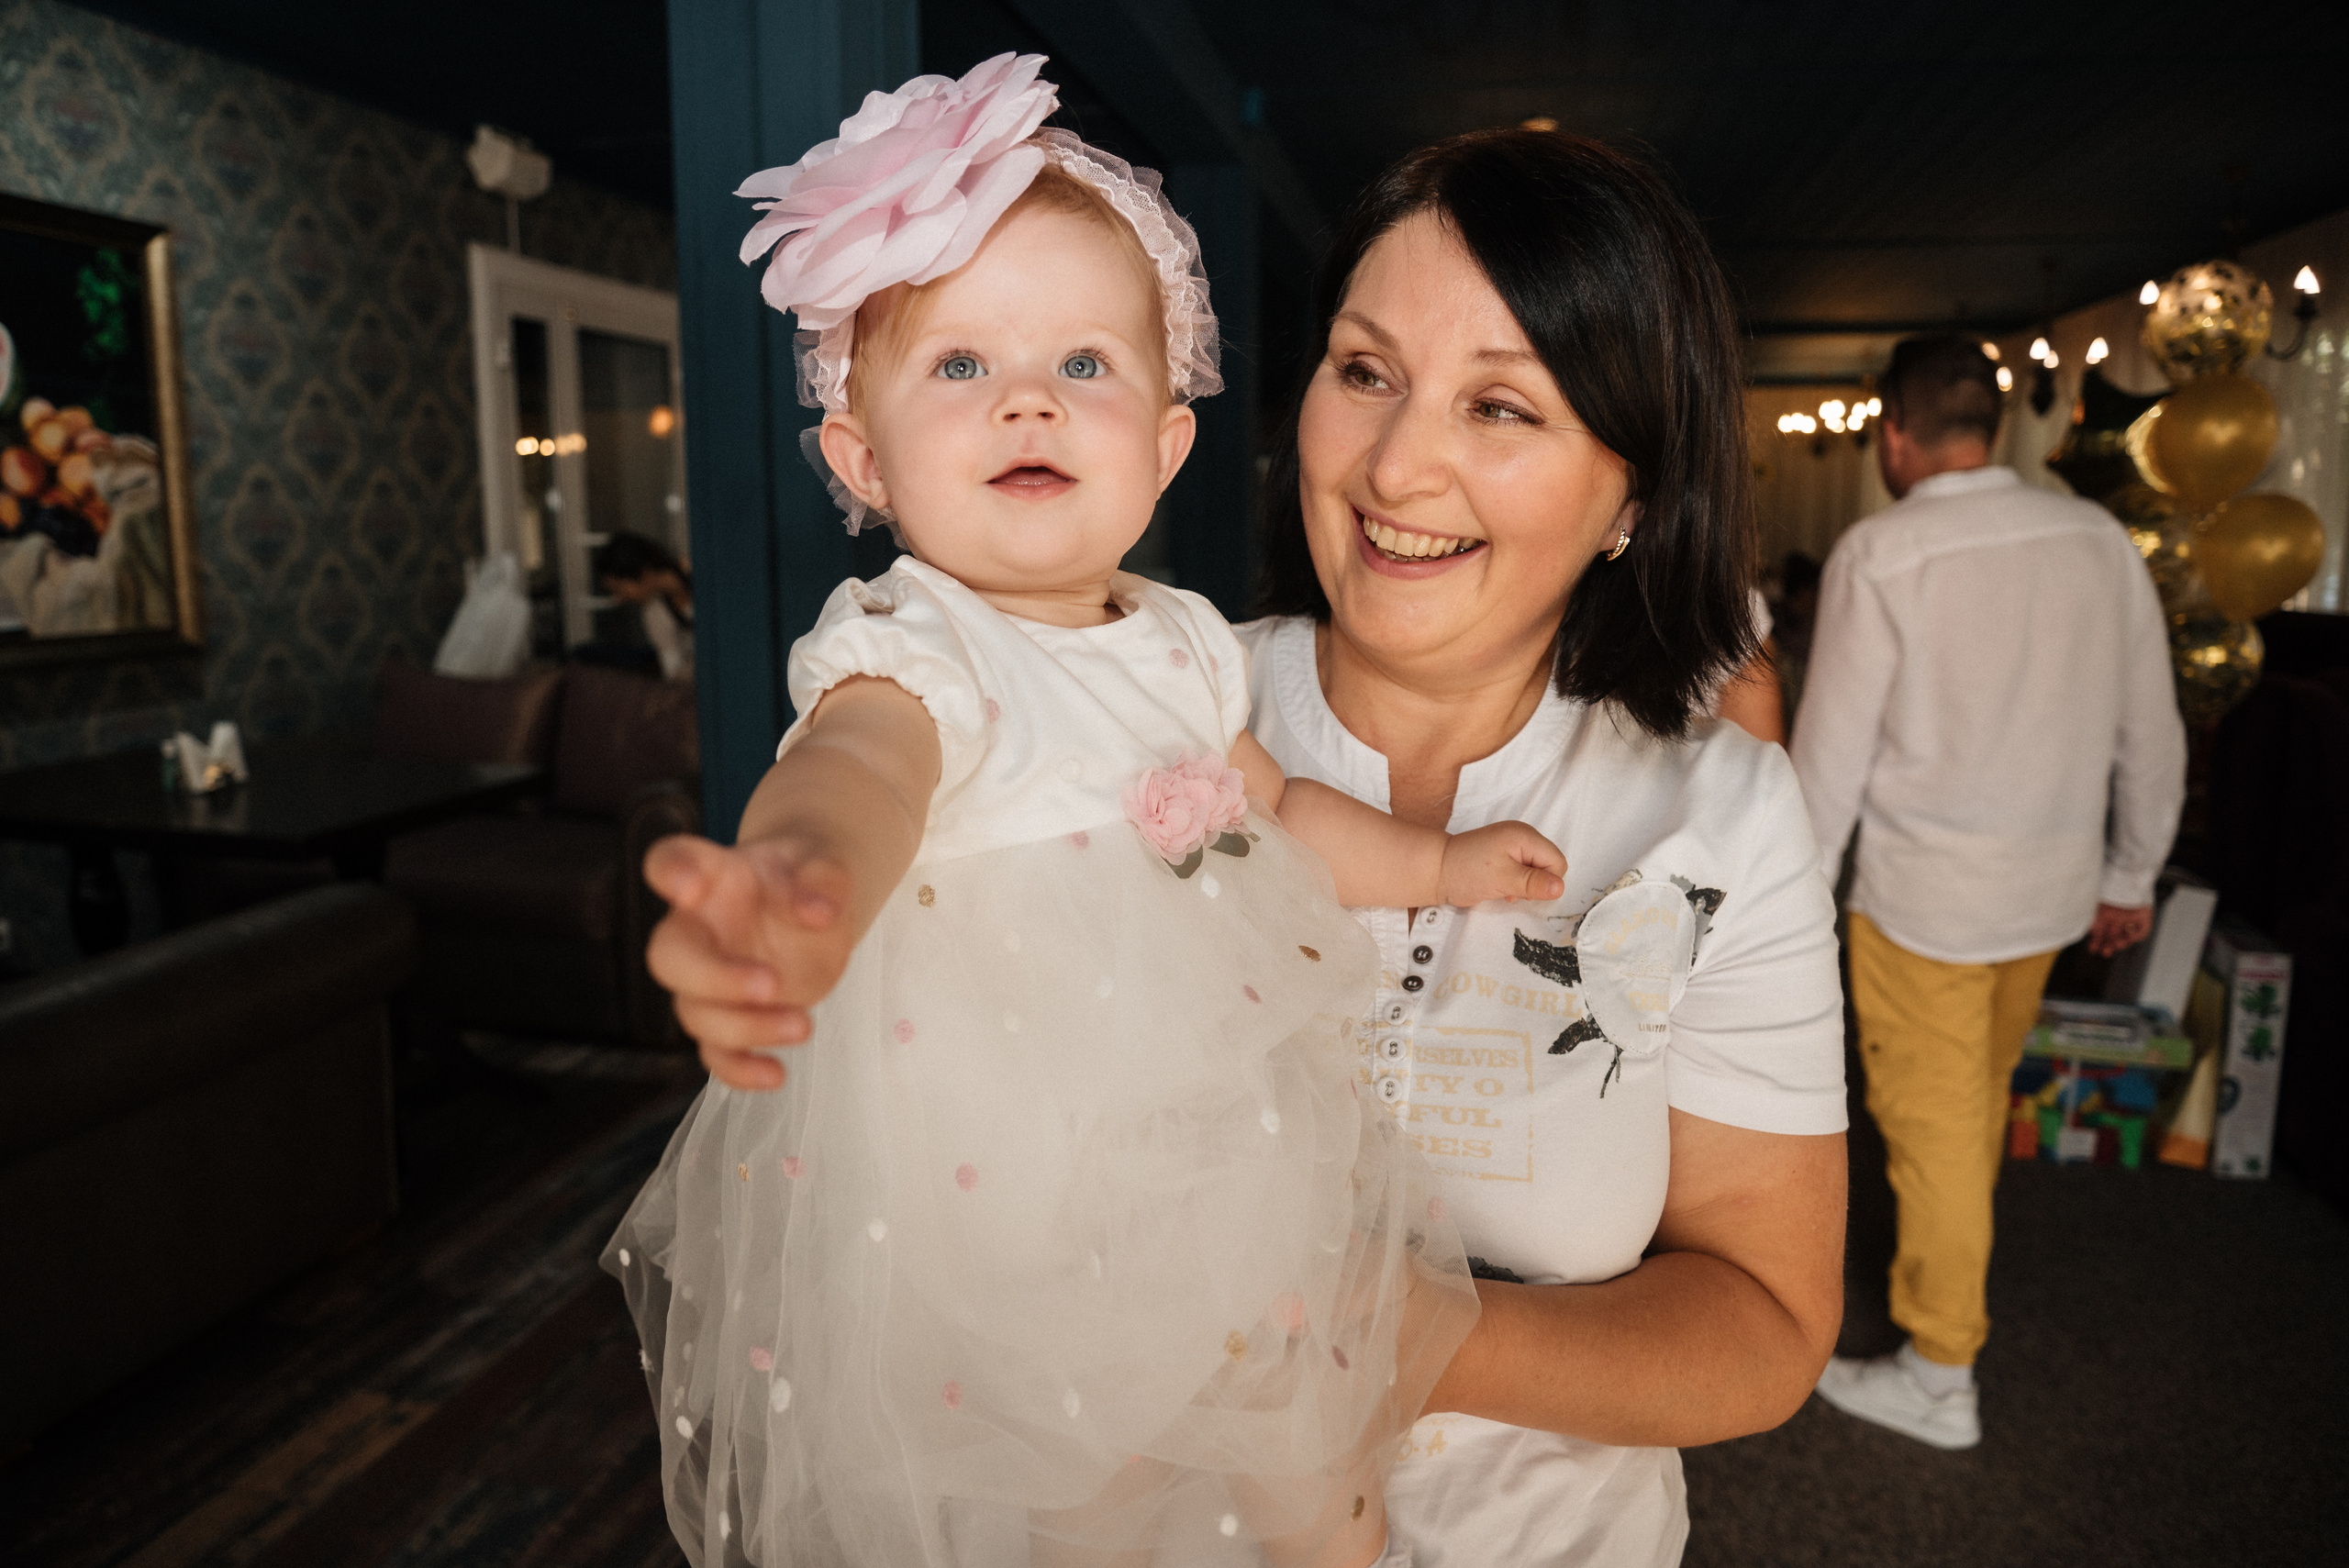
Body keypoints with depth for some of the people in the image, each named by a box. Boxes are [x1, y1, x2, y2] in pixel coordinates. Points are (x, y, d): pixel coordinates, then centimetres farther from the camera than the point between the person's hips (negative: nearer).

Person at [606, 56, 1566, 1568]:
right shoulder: (913, 647, -19)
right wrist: (802, 883, -62)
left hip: (1209, 1148, 7)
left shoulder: (1186, 640, 4)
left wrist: (1437, 862, 16)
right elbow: (857, 763, -42)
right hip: (997, 1200, -6)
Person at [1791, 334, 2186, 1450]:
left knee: (1932, 1120, 6)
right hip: (2054, 886, 6)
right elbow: (2152, 733, 6)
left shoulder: (1879, 556, -17)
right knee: (1983, 1095, 25)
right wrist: (2132, 874, 19)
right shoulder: (2101, 540, -1)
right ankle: (1953, 1251, 48)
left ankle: (1941, 1379, 19)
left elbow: (1832, 750, -13)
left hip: (1924, 893, -6)